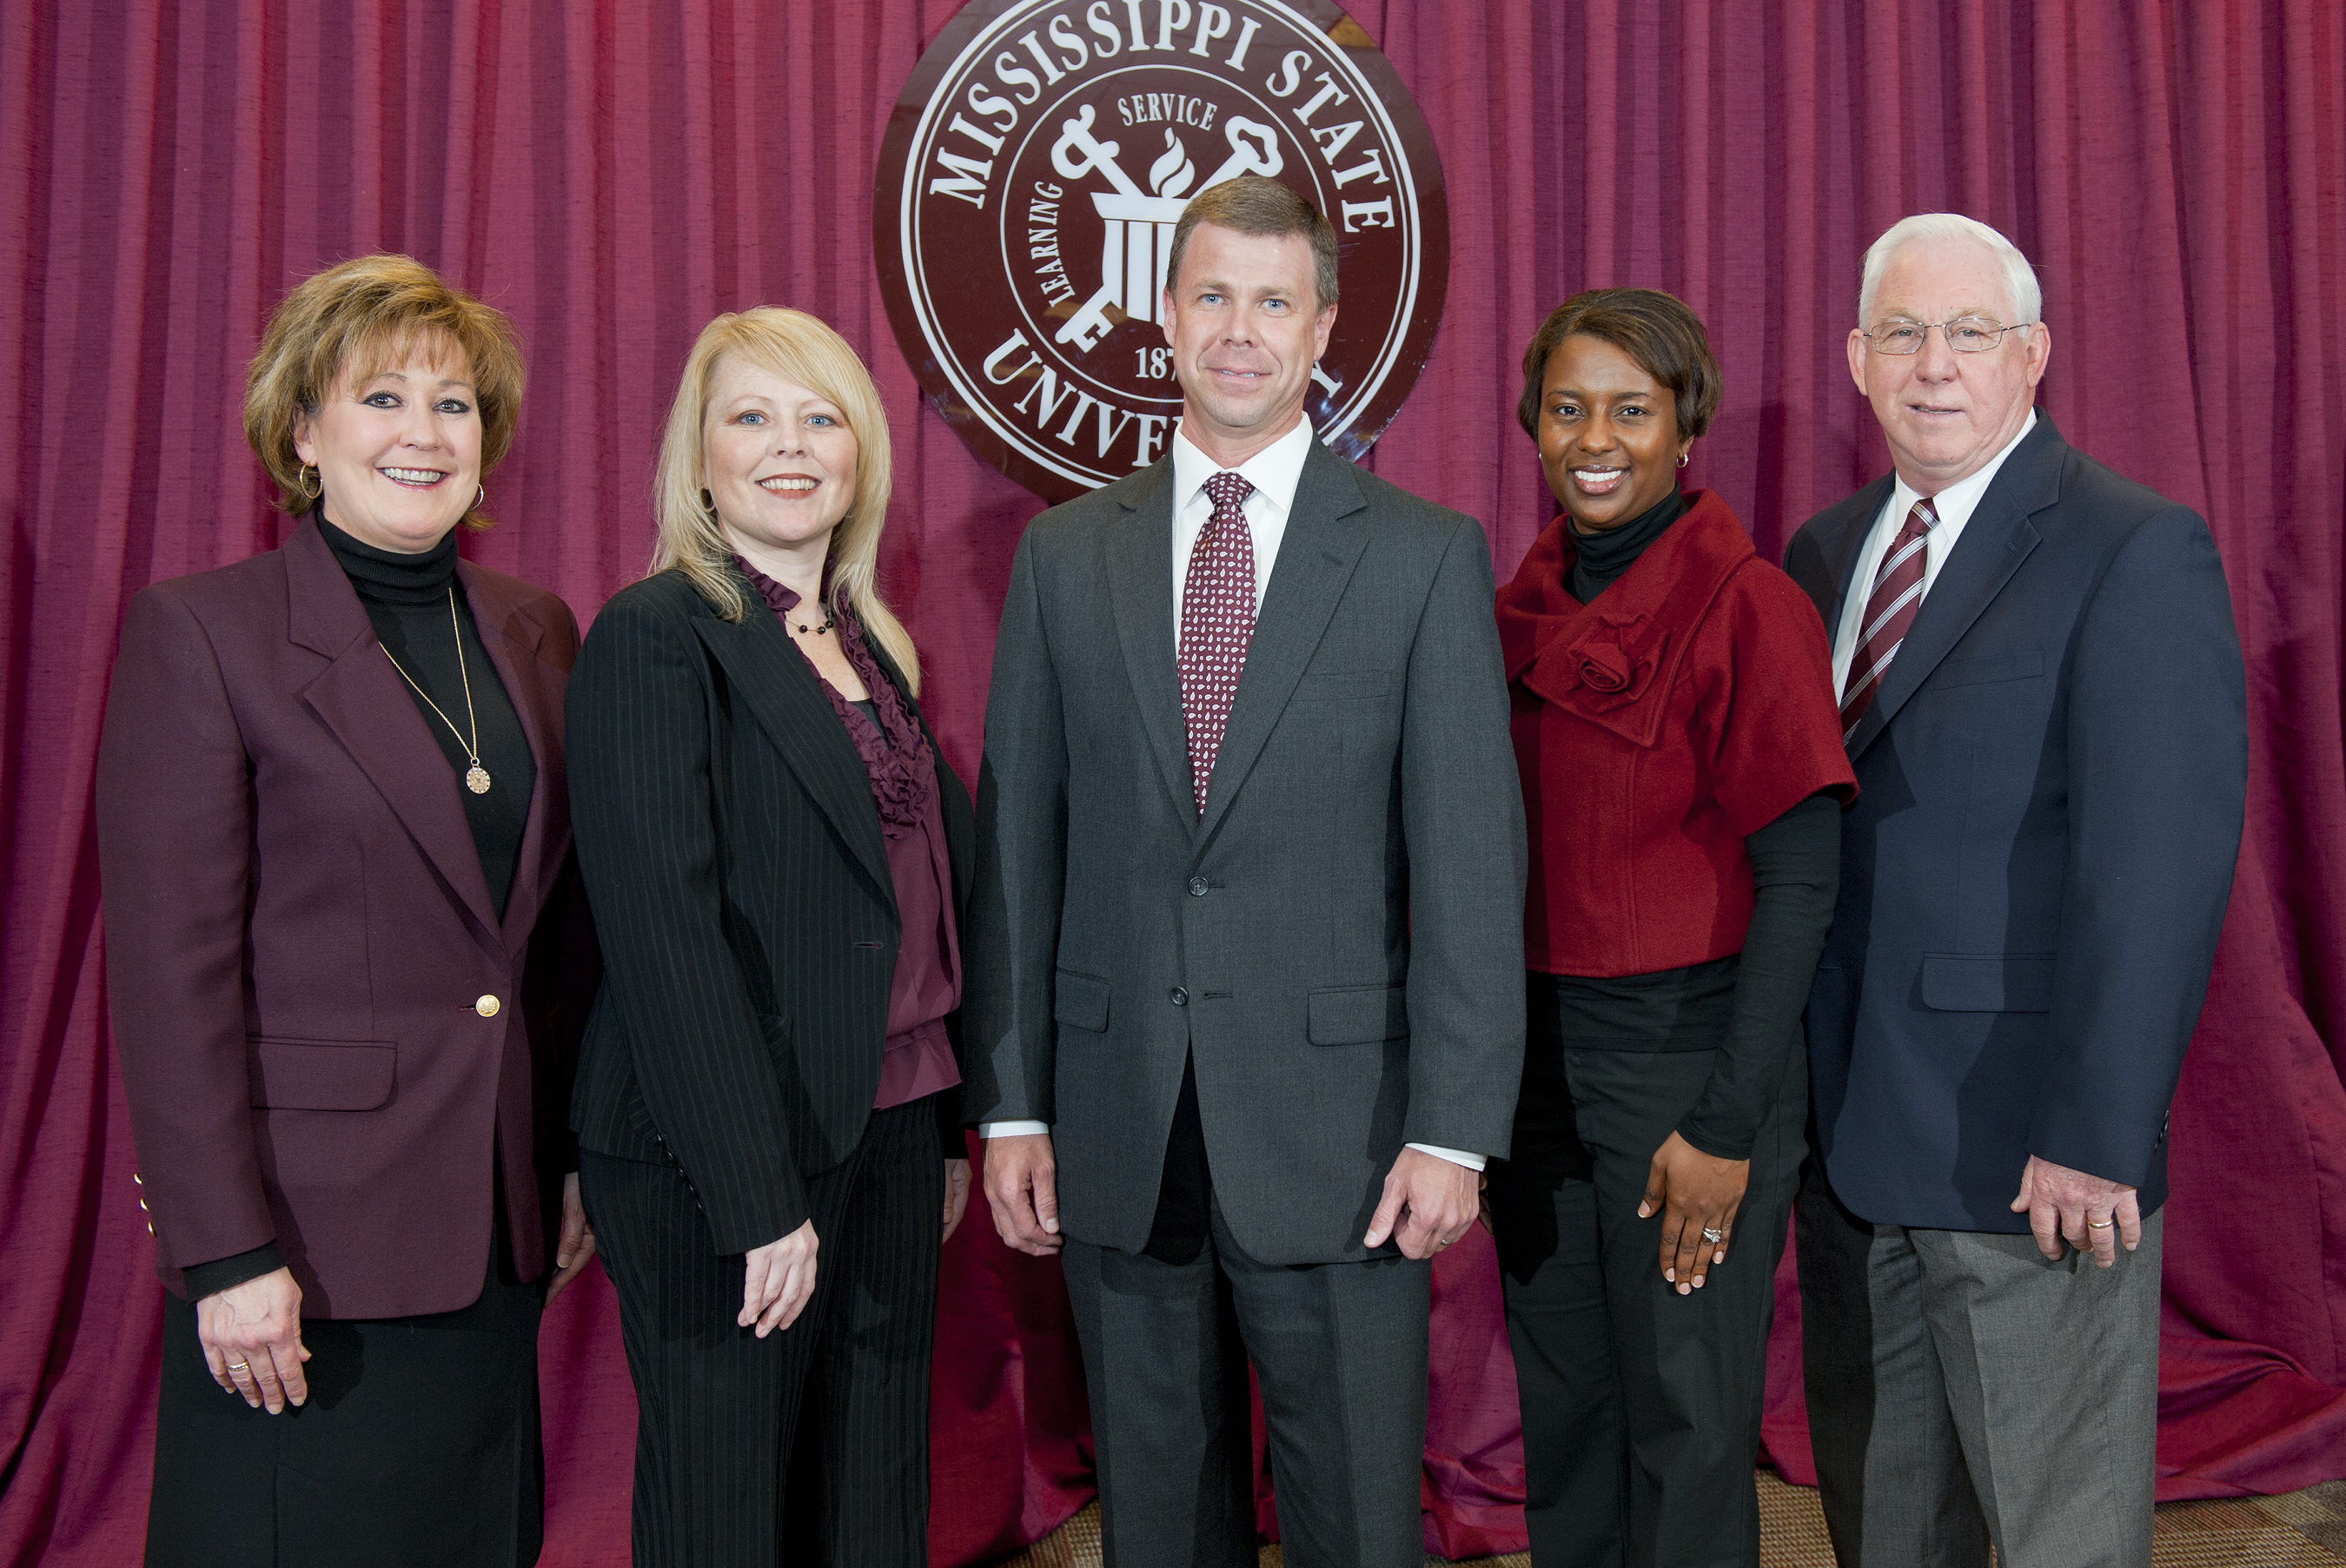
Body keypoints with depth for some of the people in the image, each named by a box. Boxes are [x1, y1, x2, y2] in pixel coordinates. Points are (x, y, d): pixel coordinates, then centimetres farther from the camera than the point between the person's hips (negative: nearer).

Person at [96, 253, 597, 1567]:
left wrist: (582, 1160, 12)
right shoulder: (201, 631, -8)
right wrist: (226, 1253, -14)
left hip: (499, 1232, 5)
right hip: (310, 1234, -5)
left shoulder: (535, 630, 9)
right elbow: (170, 970, -12)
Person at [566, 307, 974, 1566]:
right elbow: (661, 930, -17)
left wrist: (948, 1129, 13)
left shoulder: (869, 644, 12)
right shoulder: (656, 637, -11)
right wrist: (756, 1197, -19)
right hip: (722, 1167, -7)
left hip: (890, 1135, 7)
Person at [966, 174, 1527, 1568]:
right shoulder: (1066, 554, 7)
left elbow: (1472, 859, -4)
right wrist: (1011, 1103, 4)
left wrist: (1453, 1130, -10)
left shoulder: (1426, 556, 0)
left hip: (1335, 1126, -2)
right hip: (1118, 1131, 3)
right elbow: (1019, 842, 7)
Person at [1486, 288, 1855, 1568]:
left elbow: (1799, 881, -13)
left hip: (1688, 1056, -5)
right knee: (1561, 1414, 17)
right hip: (1533, 1055, 6)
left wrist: (1728, 1126, -16)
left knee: (1686, 1427, 7)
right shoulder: (1522, 610, 7)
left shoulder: (1747, 607, -11)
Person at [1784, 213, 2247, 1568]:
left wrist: (2096, 1135, -20)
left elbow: (2163, 870, -16)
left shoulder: (2139, 553, -10)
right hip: (1846, 1135, 6)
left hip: (2032, 1154, -6)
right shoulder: (1823, 555, 11)